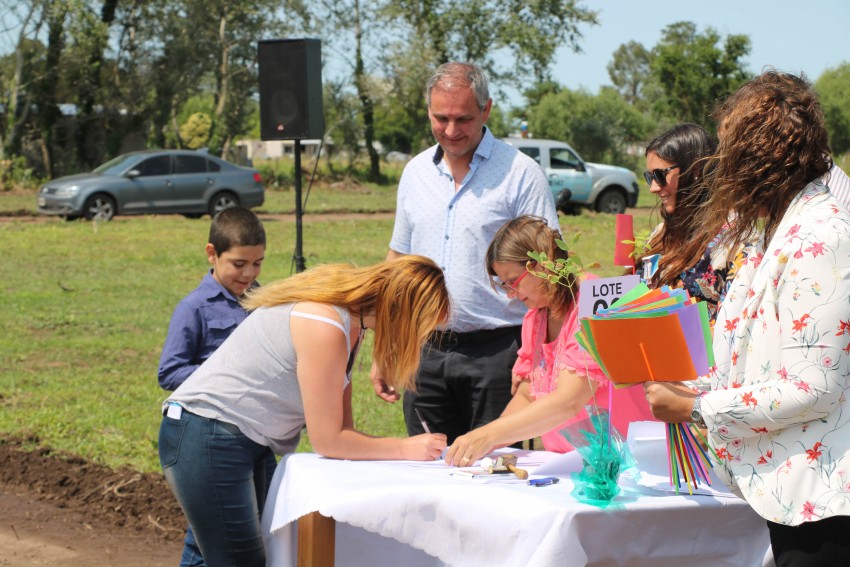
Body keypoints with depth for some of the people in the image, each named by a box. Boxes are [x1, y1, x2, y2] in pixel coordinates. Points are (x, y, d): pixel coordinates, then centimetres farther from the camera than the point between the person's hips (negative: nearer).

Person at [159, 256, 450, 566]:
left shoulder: (350, 320, 4)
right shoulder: (324, 328, -25)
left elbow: (340, 425, 5)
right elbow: (328, 440, -18)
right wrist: (405, 449, -10)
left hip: (246, 444, 10)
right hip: (207, 439, -10)